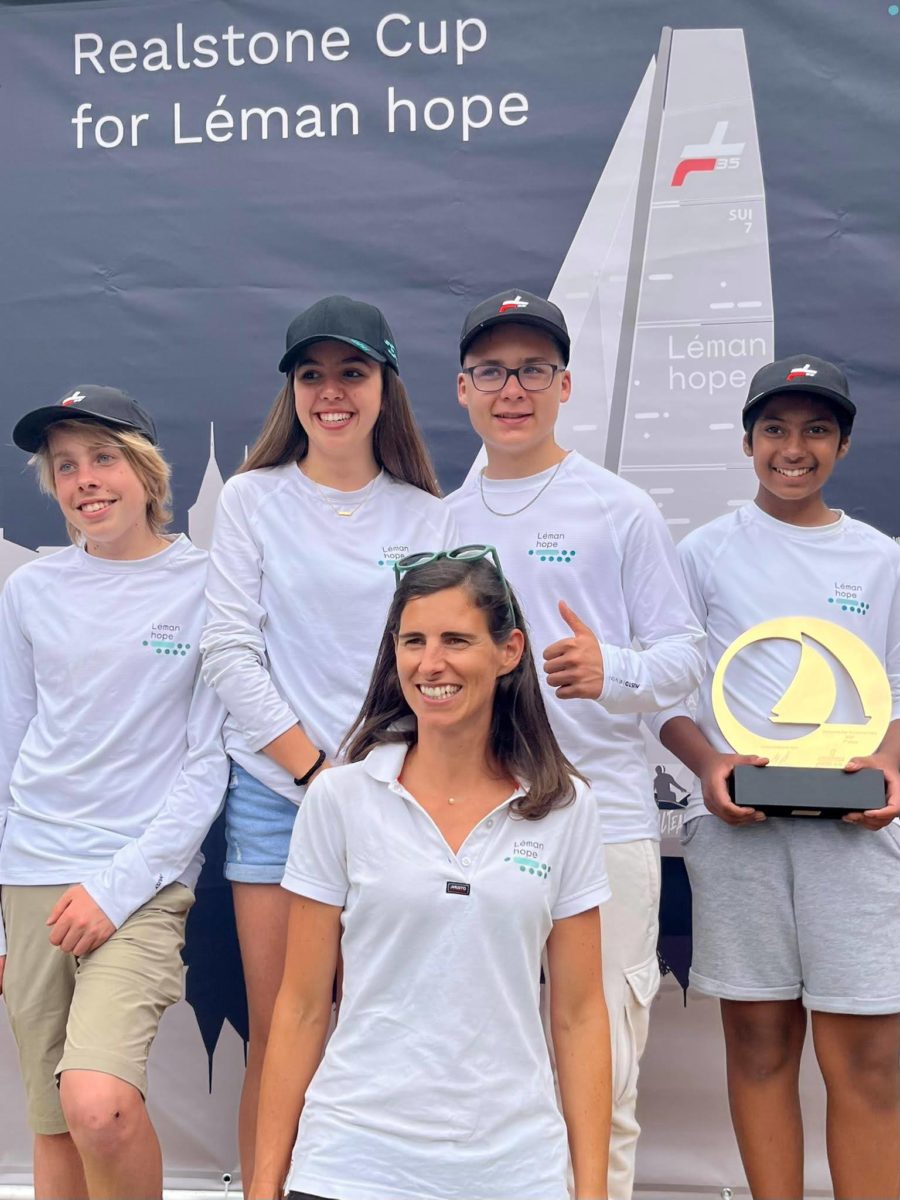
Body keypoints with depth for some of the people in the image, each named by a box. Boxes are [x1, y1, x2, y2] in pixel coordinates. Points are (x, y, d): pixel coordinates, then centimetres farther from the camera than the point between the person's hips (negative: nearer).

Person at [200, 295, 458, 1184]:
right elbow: (230, 652, -2)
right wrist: (315, 769, -8)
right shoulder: (252, 499, 4)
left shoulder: (426, 517, 7)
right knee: (278, 1035, 2)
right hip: (276, 792, 0)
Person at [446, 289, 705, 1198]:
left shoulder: (621, 510, 1)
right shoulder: (442, 520, 13)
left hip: (602, 821, -3)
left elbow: (684, 654, -1)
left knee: (599, 1066, 1)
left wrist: (612, 670, -21)